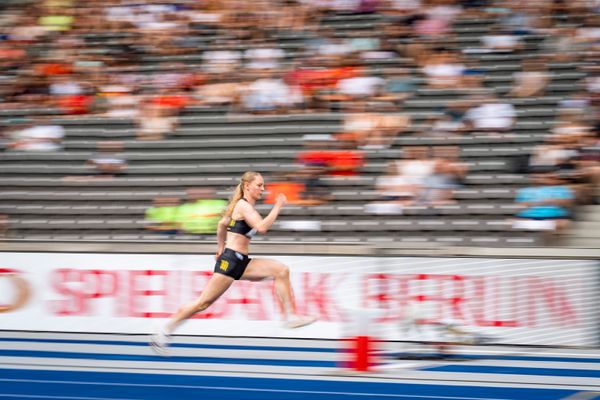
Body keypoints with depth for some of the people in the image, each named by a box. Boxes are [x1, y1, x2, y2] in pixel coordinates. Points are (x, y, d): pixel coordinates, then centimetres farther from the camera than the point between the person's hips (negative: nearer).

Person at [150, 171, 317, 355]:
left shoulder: (244, 206, 17)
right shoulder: (243, 205, -11)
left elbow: (222, 224, 30)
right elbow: (261, 227, -26)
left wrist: (221, 247, 38)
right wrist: (277, 207, -20)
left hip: (241, 262, 9)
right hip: (230, 260, -9)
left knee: (281, 270, -4)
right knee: (204, 302, -8)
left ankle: (291, 316, -7)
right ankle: (162, 334, 0)